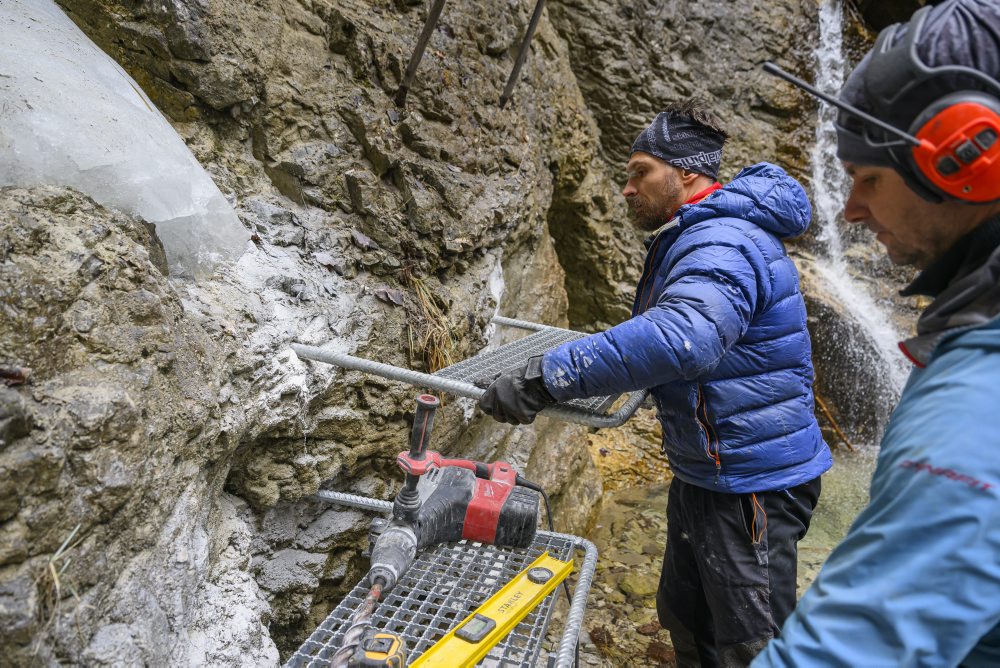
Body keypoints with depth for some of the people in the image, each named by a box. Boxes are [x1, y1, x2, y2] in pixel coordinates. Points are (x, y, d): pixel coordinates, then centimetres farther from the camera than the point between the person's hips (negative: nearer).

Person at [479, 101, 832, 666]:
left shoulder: (724, 243, -24)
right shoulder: (692, 237, 12)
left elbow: (681, 337, -43)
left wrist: (550, 376, -44)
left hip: (752, 484, -10)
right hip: (704, 472, 10)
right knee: (686, 621, 23)